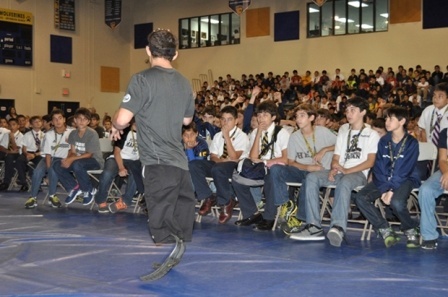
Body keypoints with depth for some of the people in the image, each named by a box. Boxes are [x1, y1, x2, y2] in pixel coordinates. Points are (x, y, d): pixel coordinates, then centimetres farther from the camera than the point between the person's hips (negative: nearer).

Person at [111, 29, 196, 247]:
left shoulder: (142, 79, -9)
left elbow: (122, 120, -13)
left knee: (163, 226, -3)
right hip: (180, 162, 7)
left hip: (158, 163, -7)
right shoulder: (184, 83, 11)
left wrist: (115, 126, 9)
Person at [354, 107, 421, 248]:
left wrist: (391, 190, -25)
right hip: (383, 179, 5)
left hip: (406, 179, -5)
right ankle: (385, 230, -6)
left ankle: (411, 229, -3)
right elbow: (379, 168, -1)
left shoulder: (411, 143, -9)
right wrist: (383, 190, -15)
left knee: (396, 202, -36)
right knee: (360, 198, -20)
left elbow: (404, 171, -16)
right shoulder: (383, 141, 4)